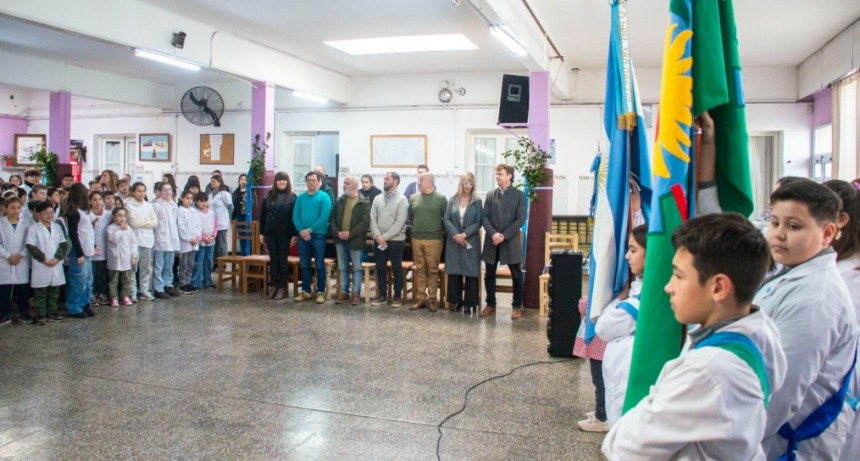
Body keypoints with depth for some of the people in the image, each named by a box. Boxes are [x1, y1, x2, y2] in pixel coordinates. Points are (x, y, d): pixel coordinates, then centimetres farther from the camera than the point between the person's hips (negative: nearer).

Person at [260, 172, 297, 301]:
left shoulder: (292, 197, -1)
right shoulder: (268, 196, 6)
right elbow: (262, 215, 7)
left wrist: (294, 235, -8)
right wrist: (261, 233, 4)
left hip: (285, 234, -2)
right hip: (270, 233, 2)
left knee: (282, 260, 3)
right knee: (273, 260, 7)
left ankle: (282, 287, 9)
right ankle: (273, 285, 16)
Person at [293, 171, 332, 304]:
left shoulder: (324, 197, -4)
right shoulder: (300, 197, 9)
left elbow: (324, 217, -13)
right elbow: (295, 216, 3)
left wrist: (310, 230, -17)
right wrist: (301, 231, -12)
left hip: (318, 235, -4)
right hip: (303, 235, 4)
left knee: (319, 265, 2)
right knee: (305, 265, 10)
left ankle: (320, 292, 9)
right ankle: (305, 291, 19)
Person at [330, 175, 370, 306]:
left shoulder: (364, 202, -4)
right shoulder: (339, 200, 10)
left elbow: (365, 222, -12)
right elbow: (333, 218, 8)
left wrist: (350, 233, -18)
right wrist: (337, 232, -9)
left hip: (355, 240, -4)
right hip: (340, 239, 5)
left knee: (356, 268, 2)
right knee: (343, 267, 10)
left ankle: (356, 293, 8)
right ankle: (344, 292, 17)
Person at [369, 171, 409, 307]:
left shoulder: (402, 200, -6)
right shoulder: (377, 198, 9)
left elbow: (400, 222, -13)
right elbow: (373, 218, 5)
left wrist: (385, 237, -16)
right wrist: (377, 235, -10)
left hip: (395, 240, -5)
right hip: (379, 240, 5)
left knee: (397, 269, 3)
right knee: (380, 268, 9)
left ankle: (397, 296, 13)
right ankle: (382, 295, 20)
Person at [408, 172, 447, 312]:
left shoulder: (441, 198, -5)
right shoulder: (414, 198, 6)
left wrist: (441, 231, 3)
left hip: (434, 240, -4)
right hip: (416, 239, 4)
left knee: (433, 270, 2)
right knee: (419, 269, 7)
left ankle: (432, 299, 9)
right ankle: (420, 299, 14)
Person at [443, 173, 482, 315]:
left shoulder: (477, 201, 1)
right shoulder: (452, 200, 6)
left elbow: (478, 223, -4)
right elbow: (446, 219, 0)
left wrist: (464, 234, -15)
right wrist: (455, 235, -13)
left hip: (471, 242, -2)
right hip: (454, 241, 2)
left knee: (471, 272, -1)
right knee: (454, 272, 4)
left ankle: (469, 303, 5)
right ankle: (455, 301, 14)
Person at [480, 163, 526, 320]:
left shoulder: (519, 195, 0)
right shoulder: (490, 195, 8)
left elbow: (520, 219, -7)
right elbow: (485, 217, 3)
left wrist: (504, 235, -15)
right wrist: (493, 233, -15)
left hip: (511, 241, -3)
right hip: (492, 241, 3)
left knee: (516, 276, 3)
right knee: (489, 275, 8)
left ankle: (517, 307, 15)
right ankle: (490, 305, 20)